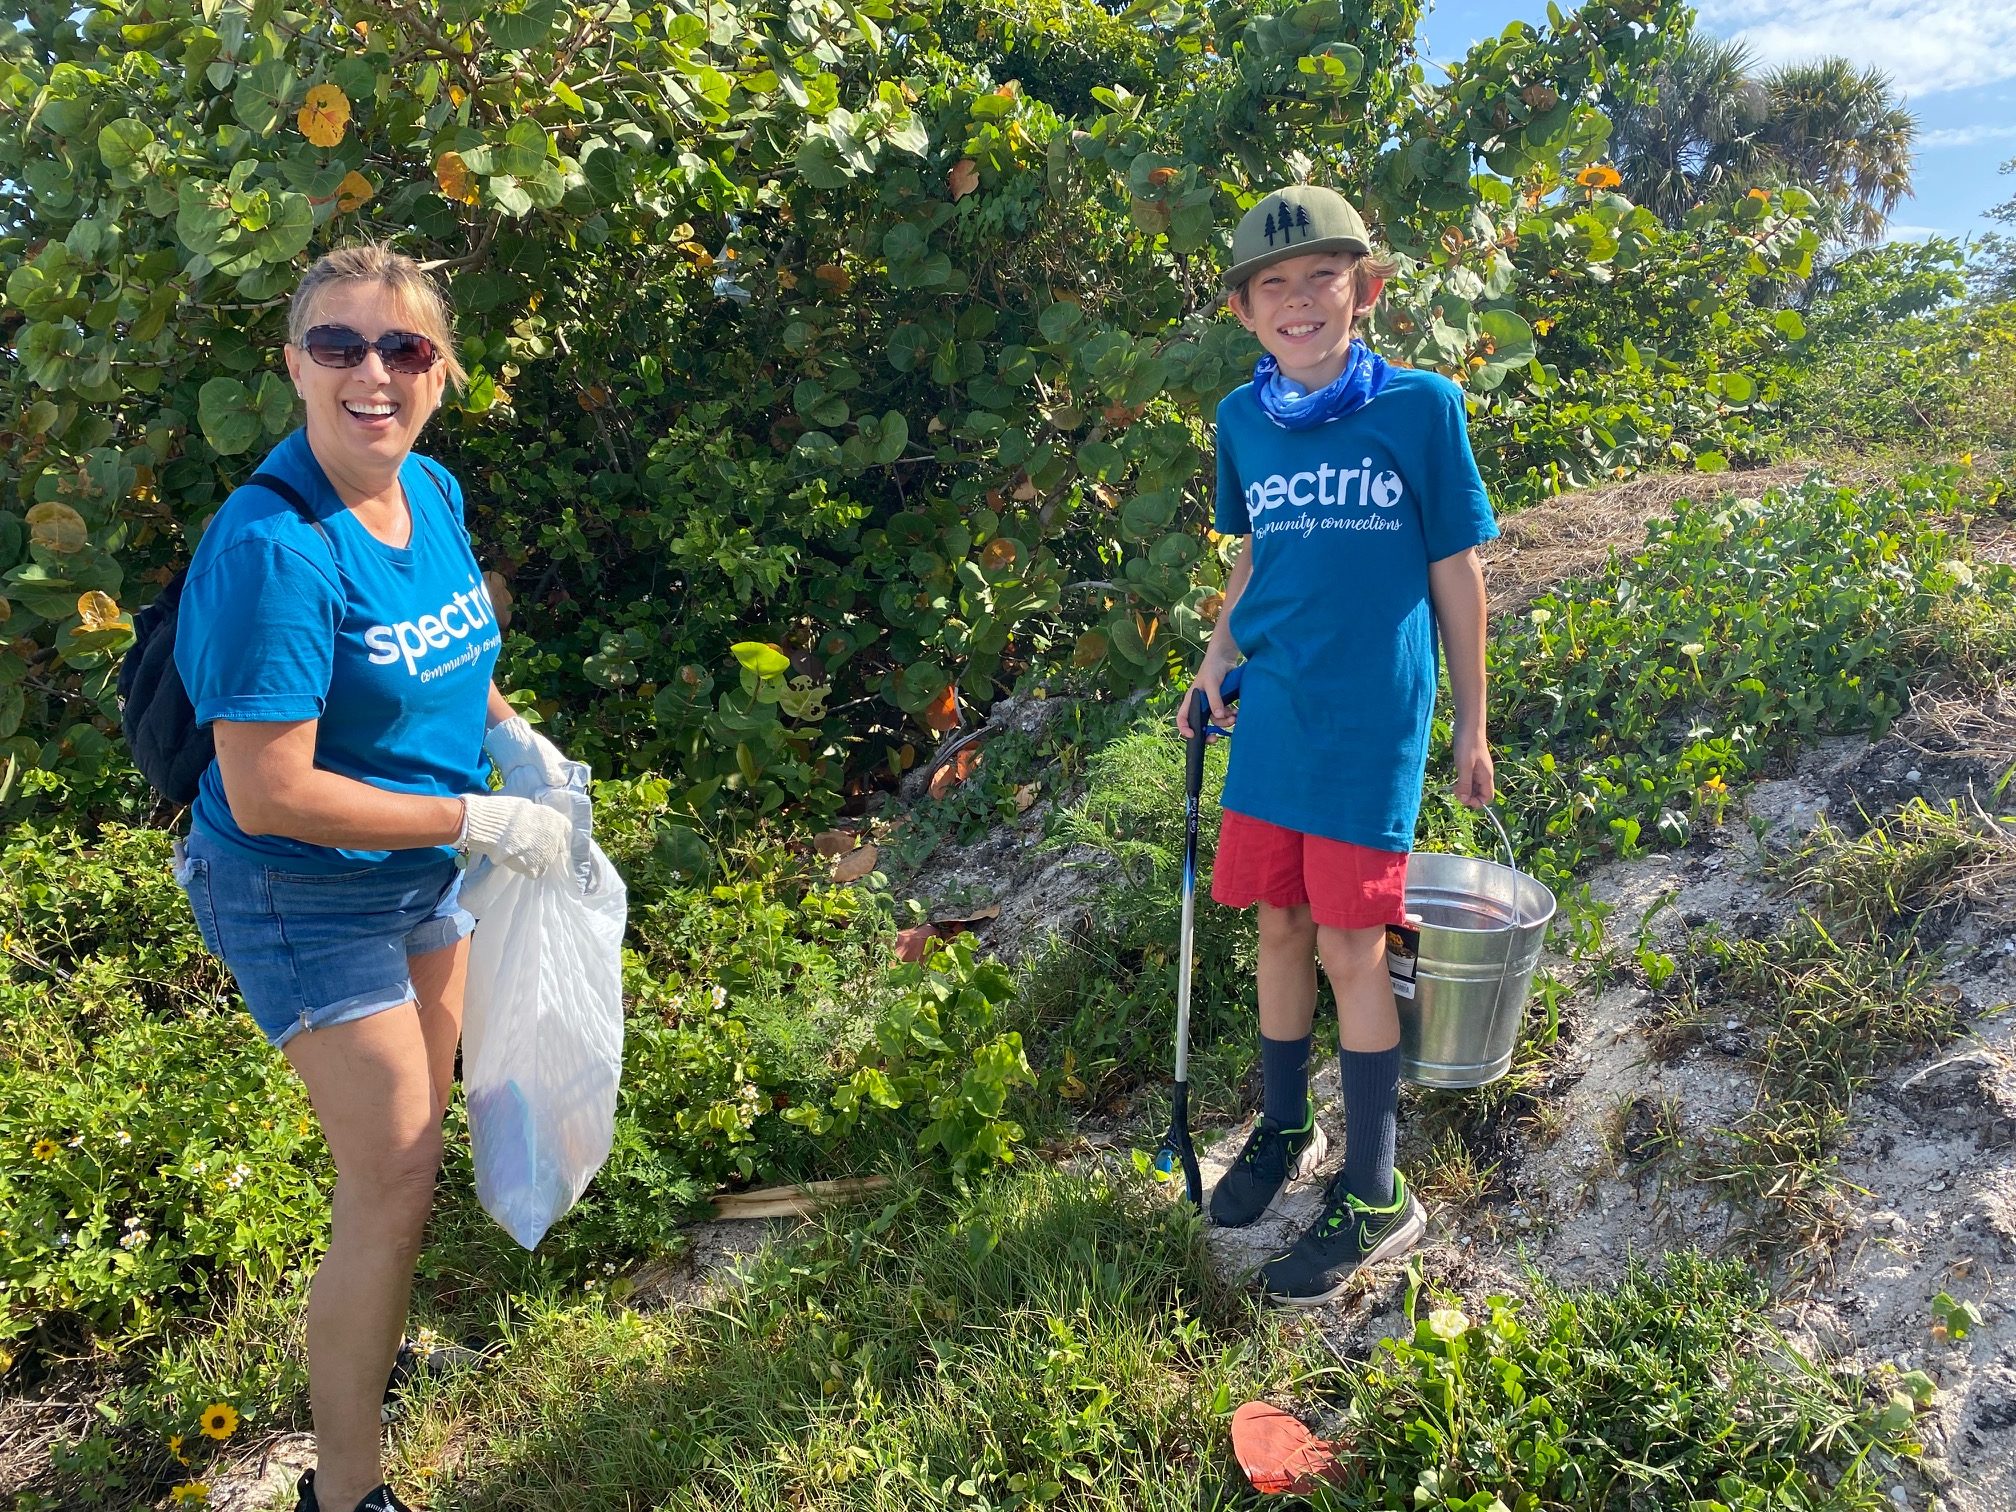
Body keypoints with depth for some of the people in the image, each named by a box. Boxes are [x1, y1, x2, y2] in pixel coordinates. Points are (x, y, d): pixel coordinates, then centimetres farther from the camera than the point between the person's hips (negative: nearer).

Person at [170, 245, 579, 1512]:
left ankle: (378, 1348, 48)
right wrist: (481, 822, -24)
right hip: (308, 896, -7)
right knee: (394, 1183, -1)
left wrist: (511, 733, -2)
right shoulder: (275, 548, -28)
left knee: (410, 1139, 22)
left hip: (425, 870, 8)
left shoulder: (435, 494, -4)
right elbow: (268, 796, -28)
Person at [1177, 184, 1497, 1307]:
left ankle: (1377, 1196, 15)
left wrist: (1473, 726, 2)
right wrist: (1219, 655, 4)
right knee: (1280, 927, 13)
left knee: (1351, 947, -1)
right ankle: (1284, 1133, 35)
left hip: (1374, 723, -4)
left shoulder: (1421, 405, -6)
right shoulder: (1243, 419, 5)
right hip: (1272, 714, 4)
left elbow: (1456, 571, -1)